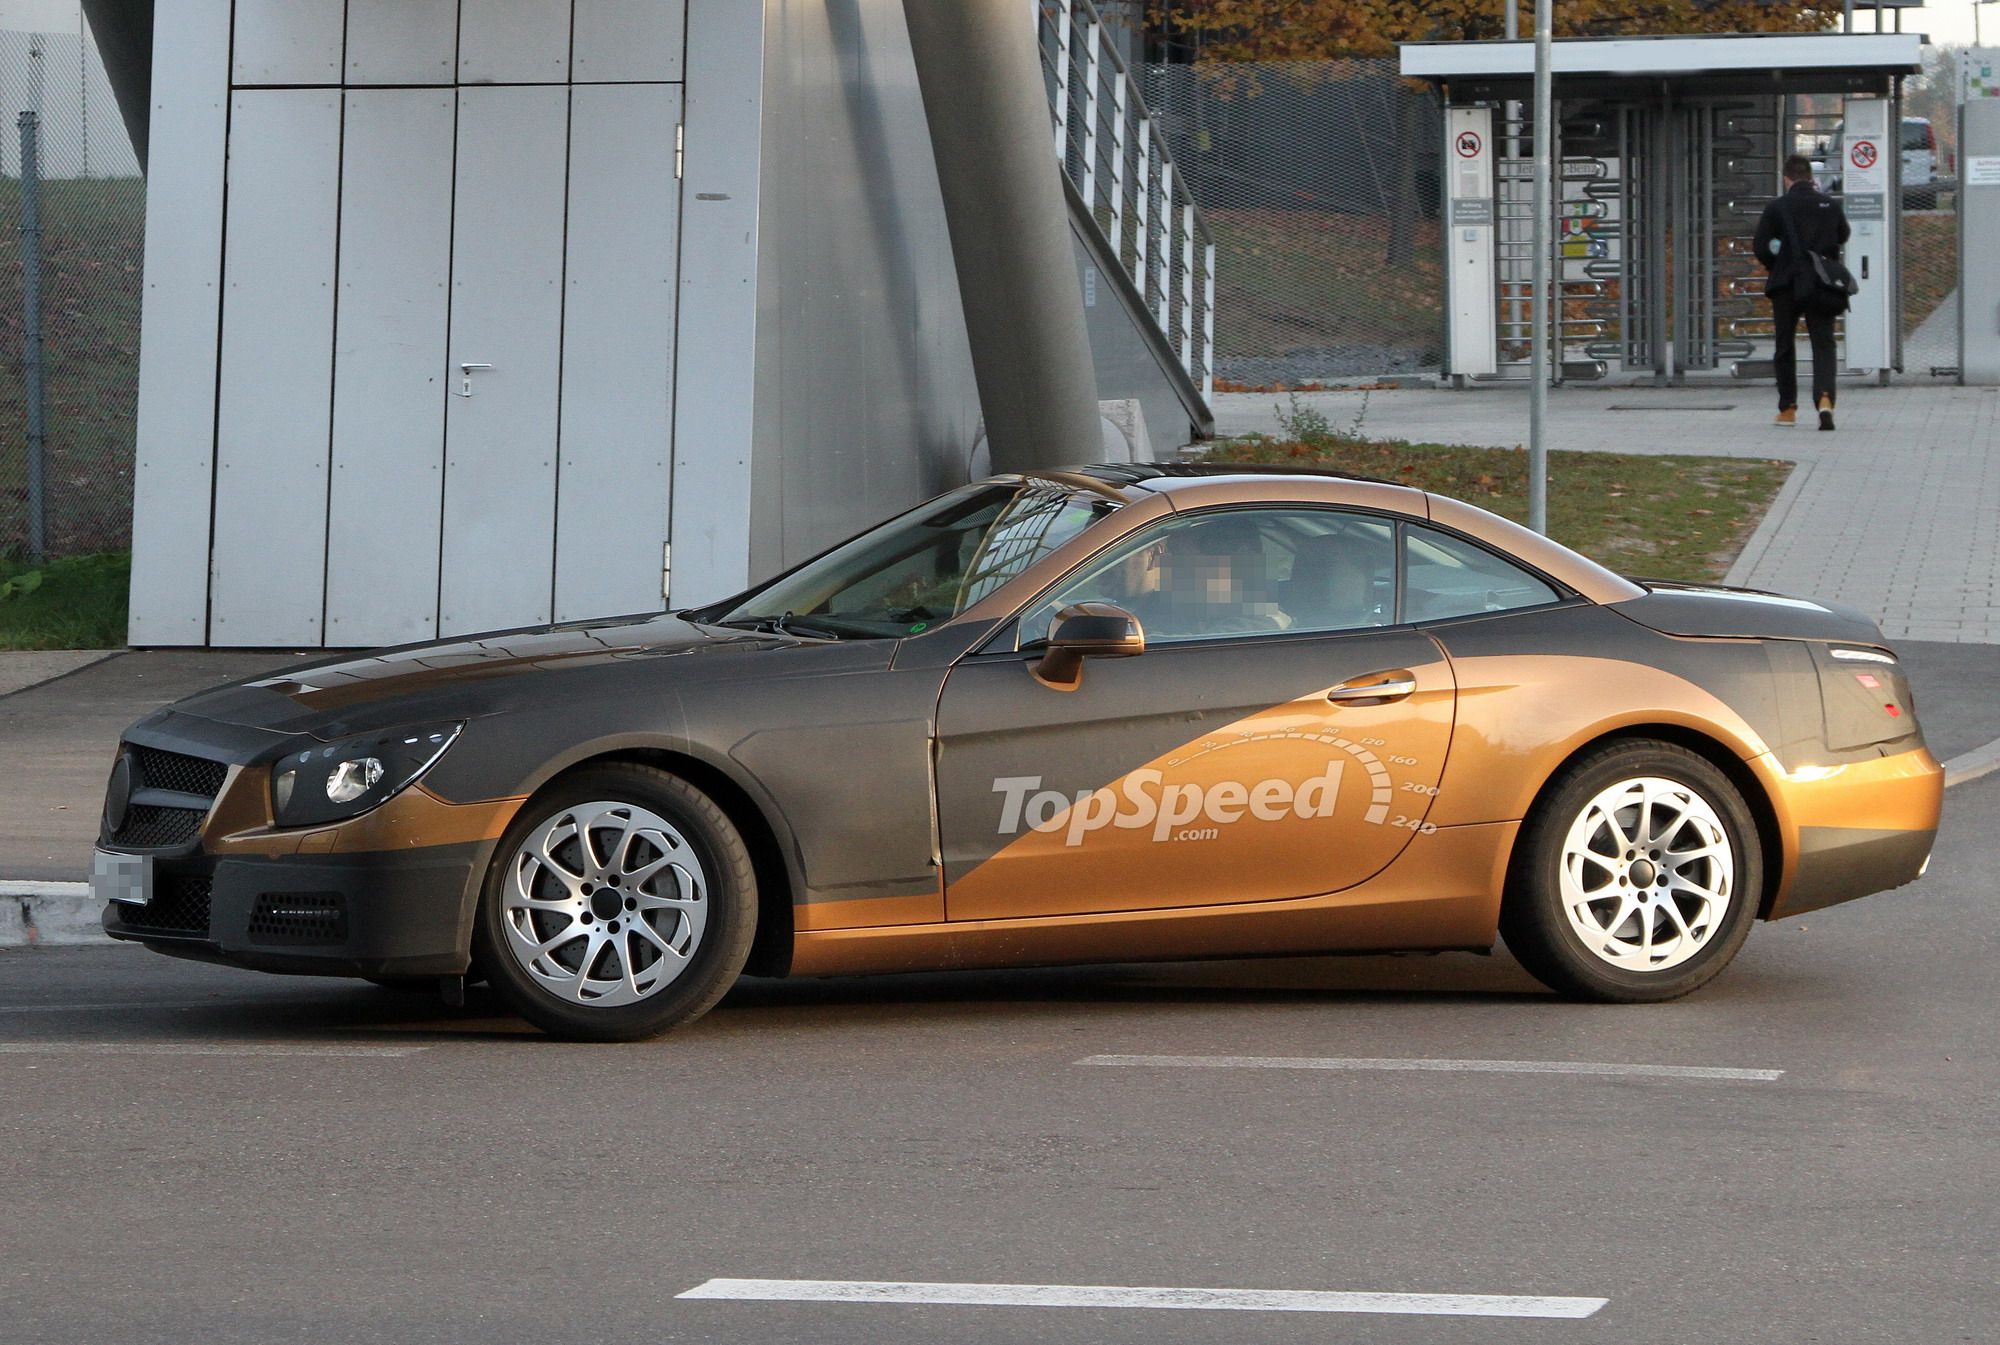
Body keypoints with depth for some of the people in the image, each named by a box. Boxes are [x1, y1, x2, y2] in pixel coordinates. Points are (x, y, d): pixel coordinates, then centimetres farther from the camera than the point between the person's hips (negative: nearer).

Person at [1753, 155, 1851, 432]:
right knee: (1823, 345, 0)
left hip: (1787, 286, -1)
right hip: (1822, 288, 1)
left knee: (1785, 347, 13)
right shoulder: (1830, 205, 0)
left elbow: (1762, 250, -4)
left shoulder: (1777, 208, -7)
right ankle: (1824, 397, -24)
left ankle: (1788, 408, 18)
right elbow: (1843, 235, 17)